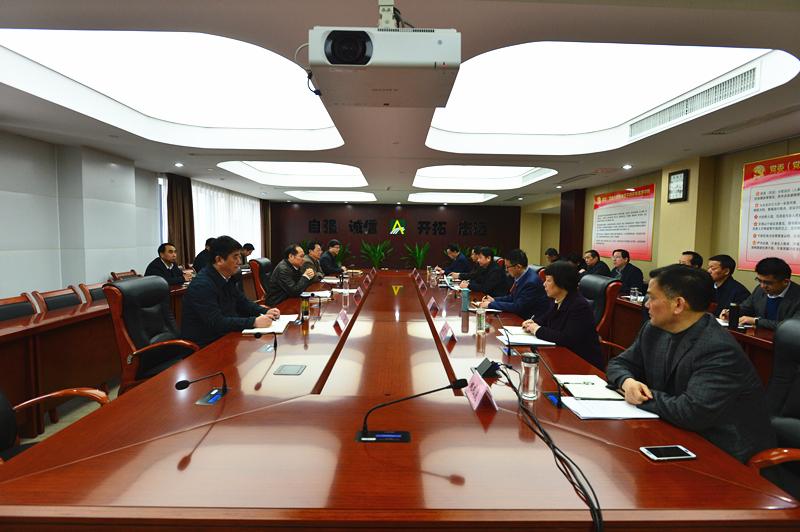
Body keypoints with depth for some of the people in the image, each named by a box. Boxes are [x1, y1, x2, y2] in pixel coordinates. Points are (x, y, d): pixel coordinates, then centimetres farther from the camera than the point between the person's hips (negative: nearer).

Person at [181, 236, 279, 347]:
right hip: (204, 345, -8)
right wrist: (254, 322, -31)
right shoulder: (202, 285, -21)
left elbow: (243, 303, 15)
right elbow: (216, 322, -28)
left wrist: (265, 312, -3)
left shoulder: (227, 278, 5)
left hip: (224, 337, 8)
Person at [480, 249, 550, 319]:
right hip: (521, 315, 8)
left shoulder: (531, 282, -25)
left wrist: (491, 304, -18)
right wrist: (494, 300, 2)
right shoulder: (519, 276, 1)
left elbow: (517, 307, -23)